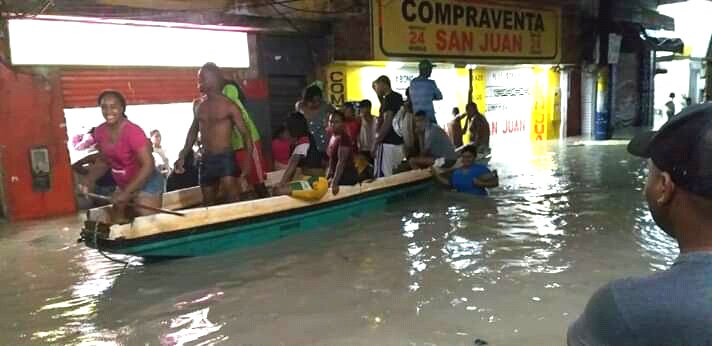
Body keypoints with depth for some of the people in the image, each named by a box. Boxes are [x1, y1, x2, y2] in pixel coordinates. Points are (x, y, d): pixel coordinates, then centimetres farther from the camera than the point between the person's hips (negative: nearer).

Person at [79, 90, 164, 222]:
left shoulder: (133, 132, -26)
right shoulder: (100, 132, -3)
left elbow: (148, 165, -29)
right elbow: (104, 161, 12)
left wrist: (126, 192, -31)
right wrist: (90, 179, -5)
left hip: (146, 185, -8)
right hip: (123, 185, 8)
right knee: (117, 224, 15)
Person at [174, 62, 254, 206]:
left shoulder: (229, 105, -7)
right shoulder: (197, 104, 10)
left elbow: (245, 133, -7)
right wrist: (182, 155, 18)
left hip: (225, 158, -6)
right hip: (206, 159, 6)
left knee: (232, 199, -17)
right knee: (208, 202, 12)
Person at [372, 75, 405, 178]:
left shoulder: (389, 98, -11)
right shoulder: (398, 97, 14)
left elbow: (387, 122, -19)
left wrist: (376, 142, -17)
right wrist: (380, 96, 22)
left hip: (388, 143, -9)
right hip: (399, 142, 9)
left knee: (383, 177, -8)